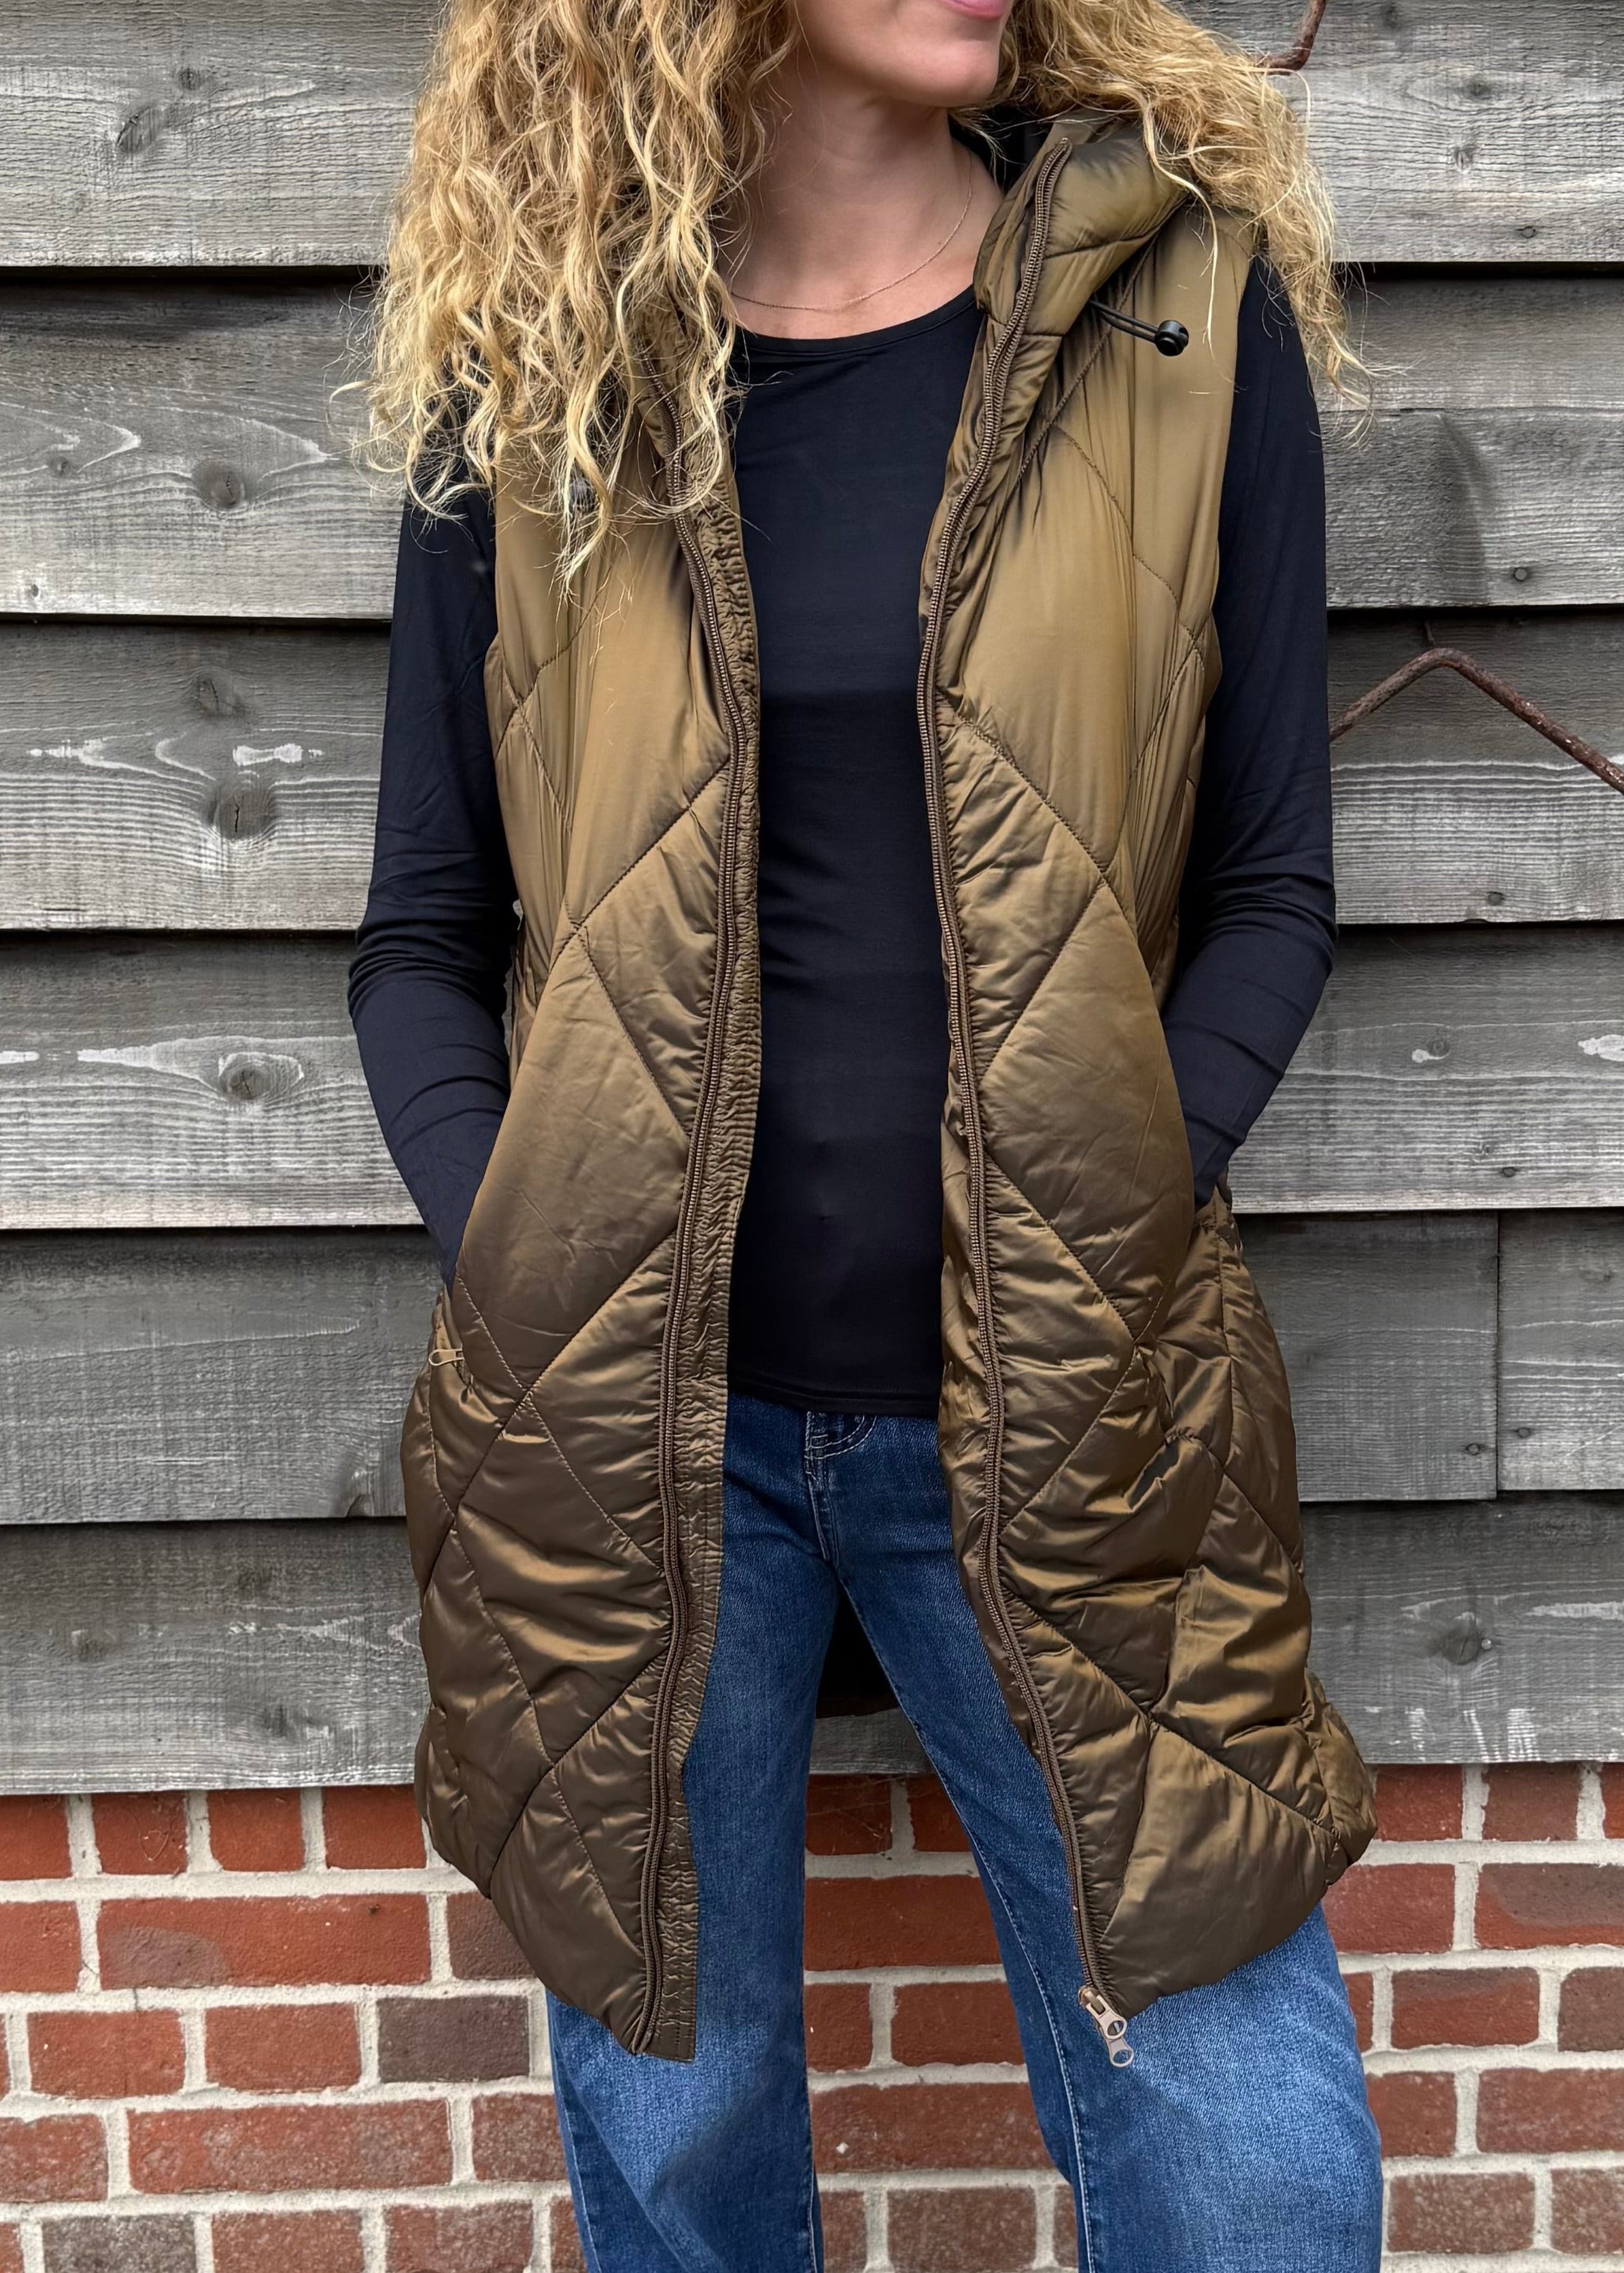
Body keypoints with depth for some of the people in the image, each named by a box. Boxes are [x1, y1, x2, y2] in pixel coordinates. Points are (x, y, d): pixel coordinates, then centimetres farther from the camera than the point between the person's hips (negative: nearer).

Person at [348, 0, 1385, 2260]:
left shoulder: (1191, 309, 1)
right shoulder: (531, 377, 2)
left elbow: (1267, 882, 4)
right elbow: (422, 937, 7)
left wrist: (1114, 1224, -10)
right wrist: (513, 1275, -8)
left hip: (1060, 1404, 0)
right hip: (627, 1414, 1)